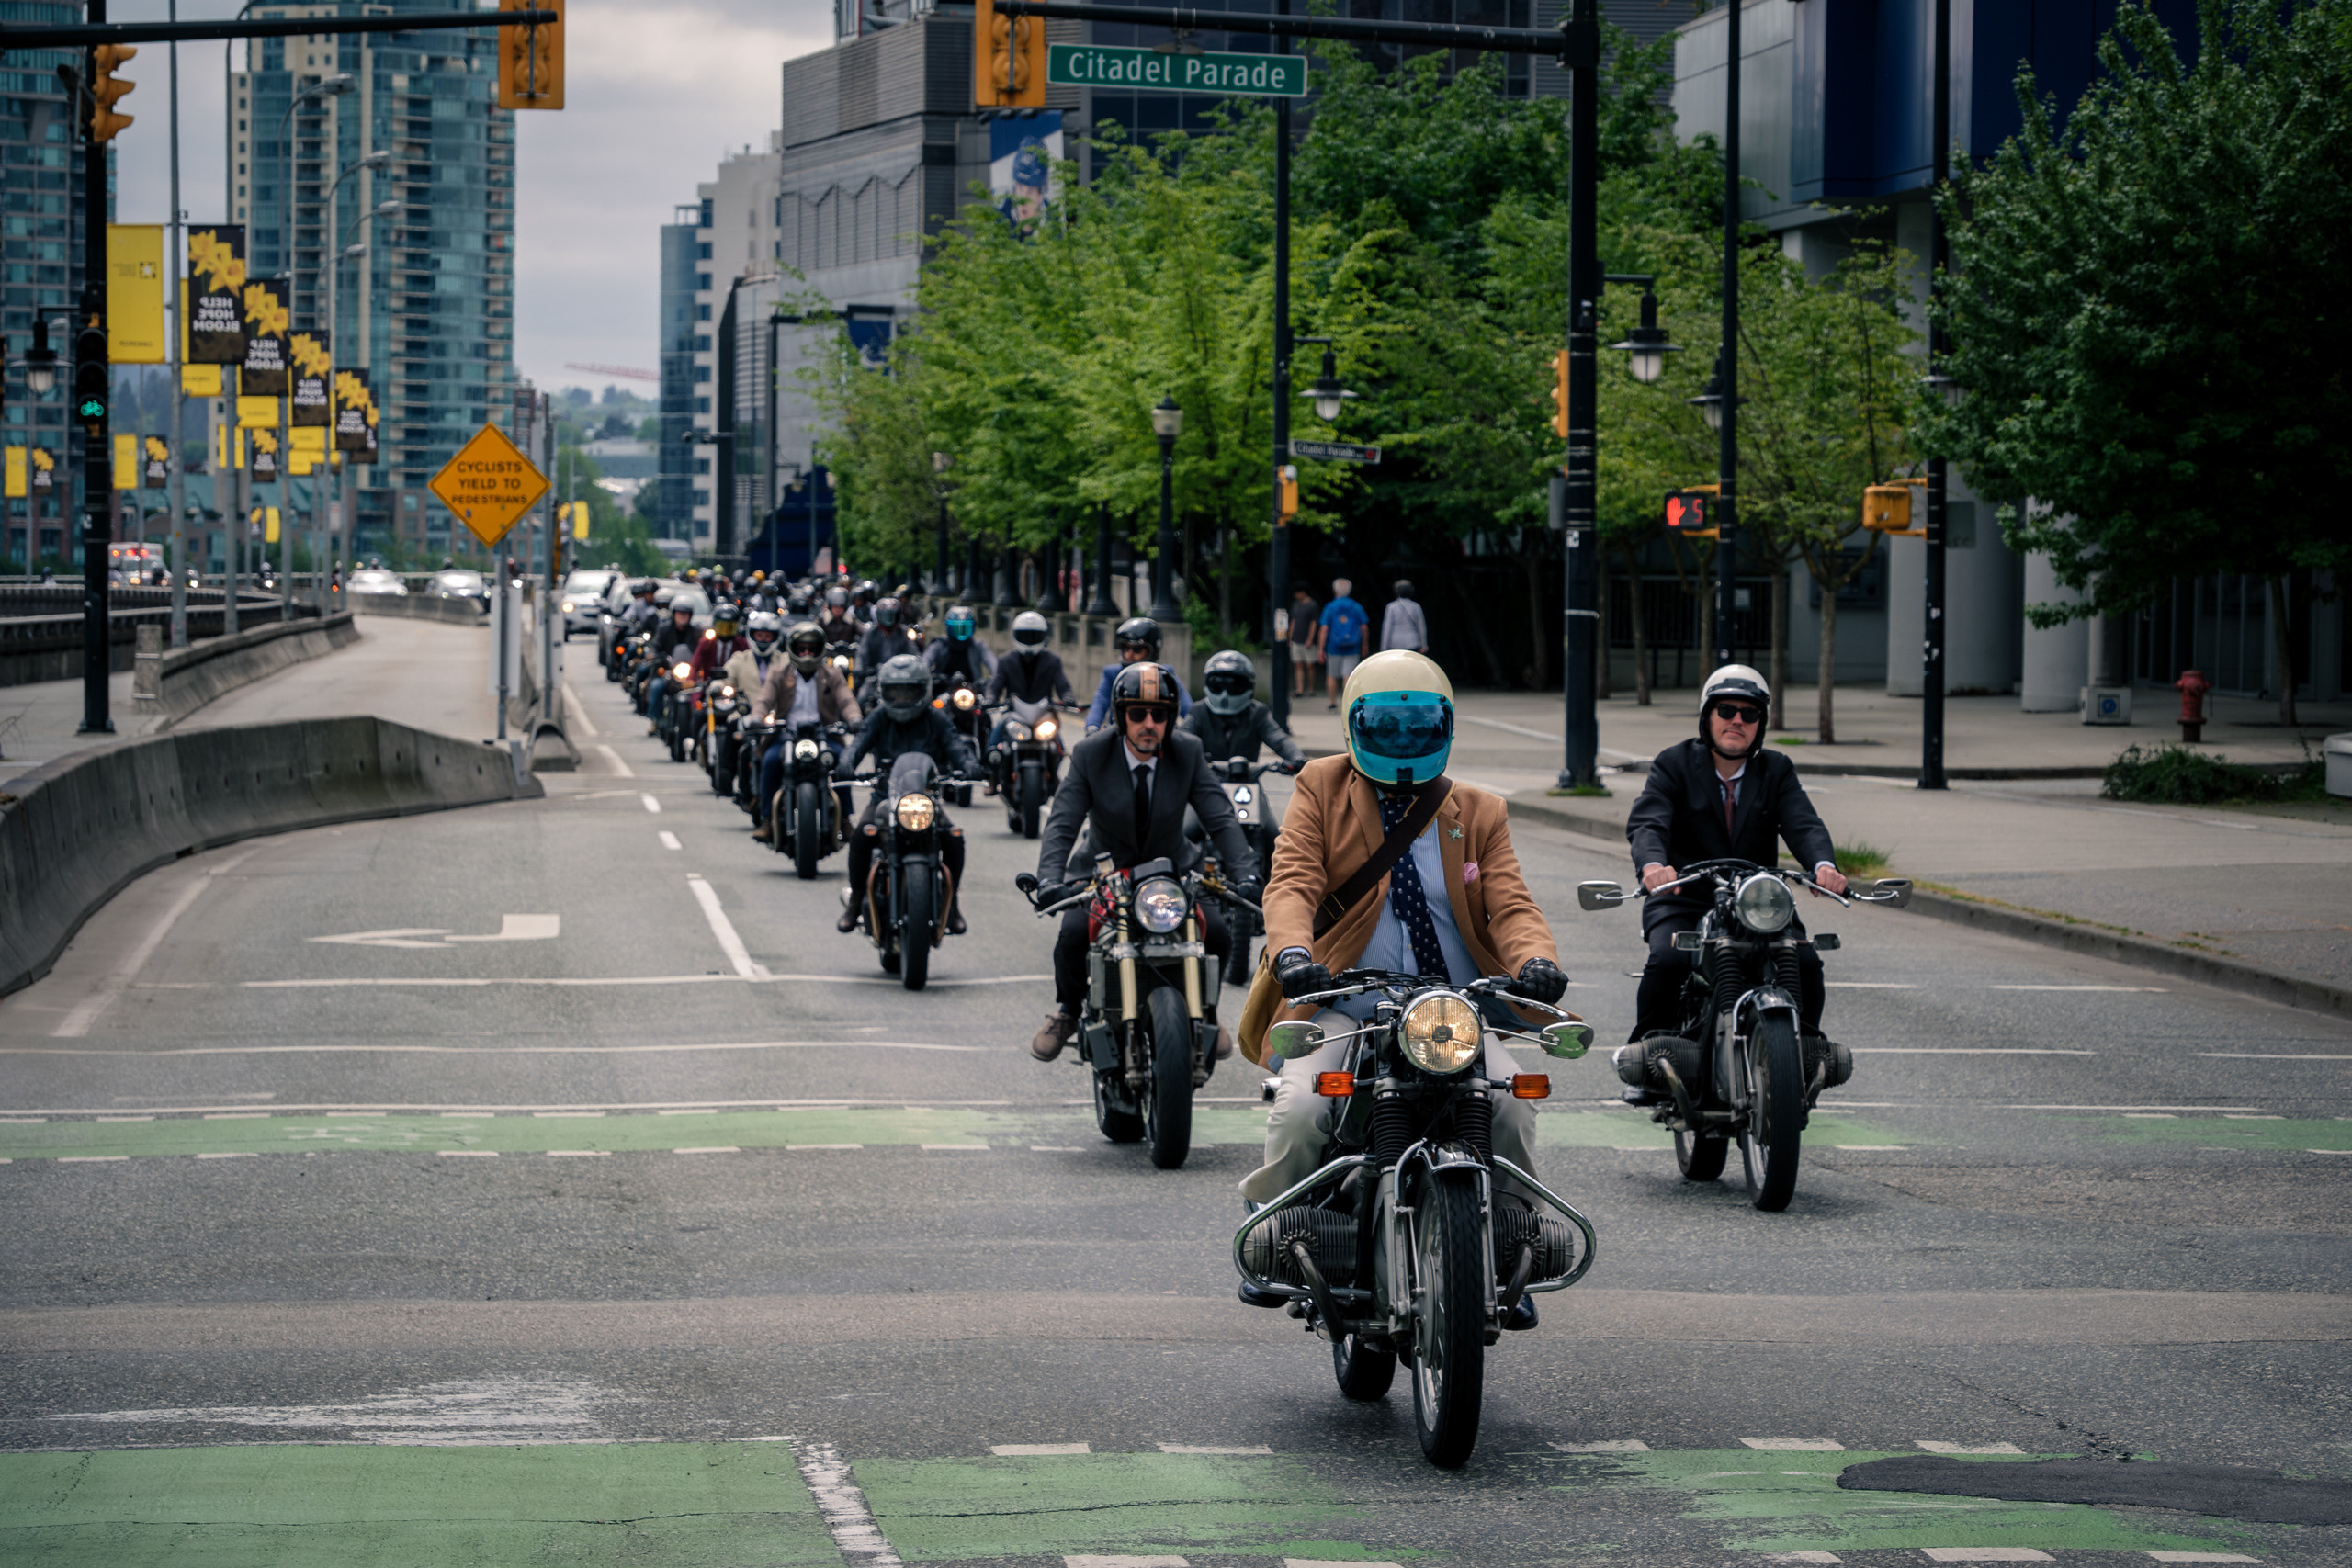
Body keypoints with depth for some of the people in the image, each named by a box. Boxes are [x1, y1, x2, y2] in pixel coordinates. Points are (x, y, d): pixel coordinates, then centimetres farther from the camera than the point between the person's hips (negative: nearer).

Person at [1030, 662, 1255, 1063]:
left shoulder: (1188, 753, -10)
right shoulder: (1090, 755, -14)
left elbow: (1220, 818, -15)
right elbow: (1062, 823, -19)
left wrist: (1246, 873, -31)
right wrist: (1049, 879, -37)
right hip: (1106, 870, -1)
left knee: (1216, 932, -22)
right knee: (1073, 932, -27)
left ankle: (1205, 1010, 9)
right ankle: (1066, 1011, 4)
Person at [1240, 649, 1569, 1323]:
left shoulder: (1478, 814, 15)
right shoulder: (1323, 789, 10)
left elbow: (1509, 903, 2)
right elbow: (1292, 881, -5)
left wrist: (1535, 959, -23)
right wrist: (1292, 950, -28)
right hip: (1342, 1009, -1)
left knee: (1511, 1103, -25)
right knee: (1299, 1109, -28)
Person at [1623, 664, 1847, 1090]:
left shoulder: (1777, 771, 8)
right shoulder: (1674, 764, 0)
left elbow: (1804, 825, -9)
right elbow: (1646, 822, -17)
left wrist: (1824, 865, -33)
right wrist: (1652, 865, -41)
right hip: (1683, 899, -2)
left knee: (1805, 963, -20)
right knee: (1668, 960, -30)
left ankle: (1805, 1055, 1)